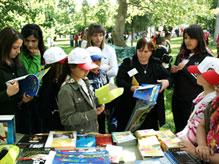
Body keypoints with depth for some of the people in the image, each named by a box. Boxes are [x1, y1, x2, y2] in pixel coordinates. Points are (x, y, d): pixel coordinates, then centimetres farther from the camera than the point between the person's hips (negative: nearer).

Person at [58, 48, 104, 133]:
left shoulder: (84, 82, 2)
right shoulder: (66, 90, -20)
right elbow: (66, 119, -20)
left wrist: (97, 109, -5)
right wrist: (93, 113, -22)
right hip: (78, 136, -6)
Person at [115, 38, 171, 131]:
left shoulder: (156, 66, 12)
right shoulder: (128, 63, 3)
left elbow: (168, 77, 14)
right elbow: (119, 81, -7)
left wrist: (167, 82, -11)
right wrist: (131, 87, -25)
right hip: (130, 110, -2)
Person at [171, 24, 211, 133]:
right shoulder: (181, 56, 8)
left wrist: (184, 69, -19)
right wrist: (174, 72, -6)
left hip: (193, 102, -6)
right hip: (177, 100, 6)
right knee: (178, 130, 17)